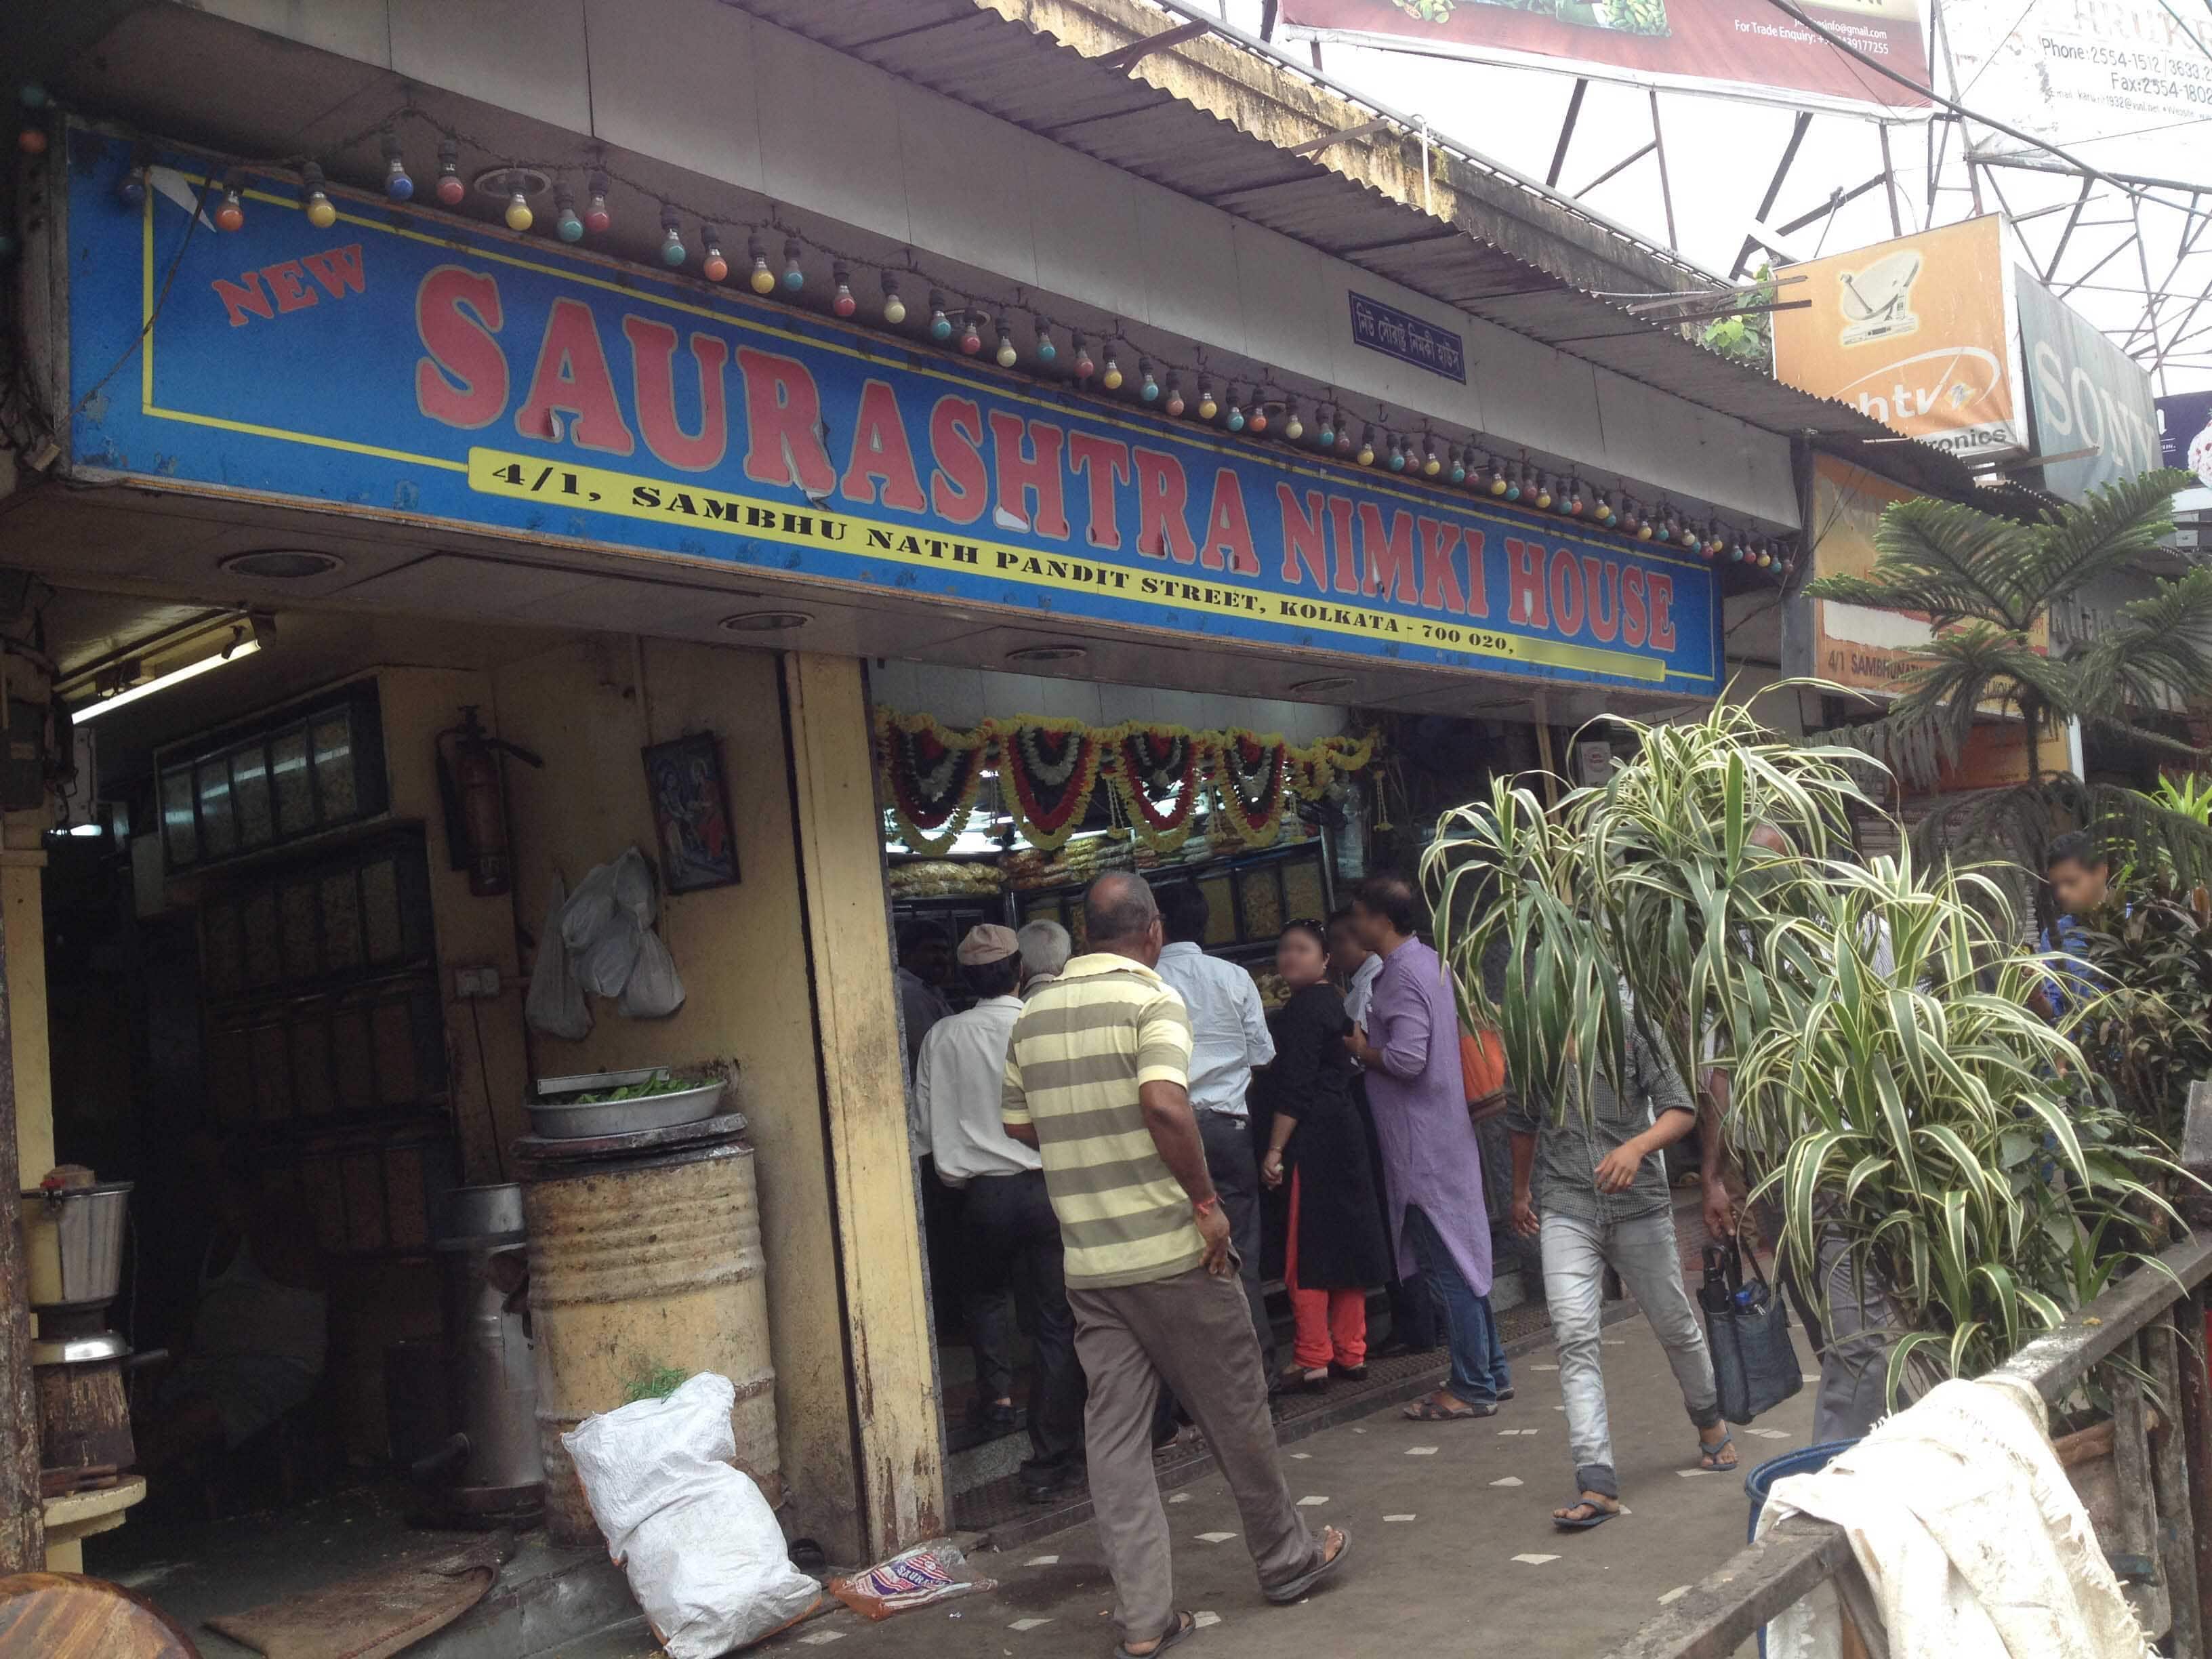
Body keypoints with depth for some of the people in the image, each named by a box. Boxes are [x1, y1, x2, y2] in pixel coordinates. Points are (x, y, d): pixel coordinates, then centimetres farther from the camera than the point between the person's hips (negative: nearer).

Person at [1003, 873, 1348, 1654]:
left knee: (1114, 1433, 8)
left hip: (1087, 1261, 5)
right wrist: (1207, 1201, -17)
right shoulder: (1152, 999, -11)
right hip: (1171, 1253, -5)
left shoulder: (1033, 1016, 7)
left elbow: (1020, 1126, 15)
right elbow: (1164, 1102, -26)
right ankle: (1288, 1561, 29)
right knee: (1235, 1412, 12)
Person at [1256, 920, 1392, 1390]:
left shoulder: (1303, 1008, -13)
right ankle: (1351, 1354, 18)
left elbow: (1295, 1086, -19)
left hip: (1310, 1140, -10)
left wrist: (1275, 1149, -19)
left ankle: (1313, 1360, -2)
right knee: (1343, 1244, 12)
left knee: (1304, 1250, -5)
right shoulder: (1332, 1003, 17)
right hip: (1343, 1135, 10)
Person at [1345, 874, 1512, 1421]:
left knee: (1447, 1267, -3)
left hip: (1424, 1145, -10)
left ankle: (1472, 1388, 4)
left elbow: (1407, 1058, -27)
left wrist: (1363, 1052, -10)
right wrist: (1369, 1041, 13)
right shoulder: (1426, 961, 13)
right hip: (1443, 1135, 10)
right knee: (1460, 1260, 16)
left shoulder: (1402, 976, -18)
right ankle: (1490, 1371, 24)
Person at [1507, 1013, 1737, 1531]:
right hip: (1566, 1210, 1)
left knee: (1675, 1325, 16)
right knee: (1574, 1336, -13)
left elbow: (1681, 1110, -9)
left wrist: (1638, 1146, -29)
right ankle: (1597, 1483, -13)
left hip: (1639, 1206, -1)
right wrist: (1521, 1192, 30)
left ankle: (1710, 1419, 46)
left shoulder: (1631, 1034, -6)